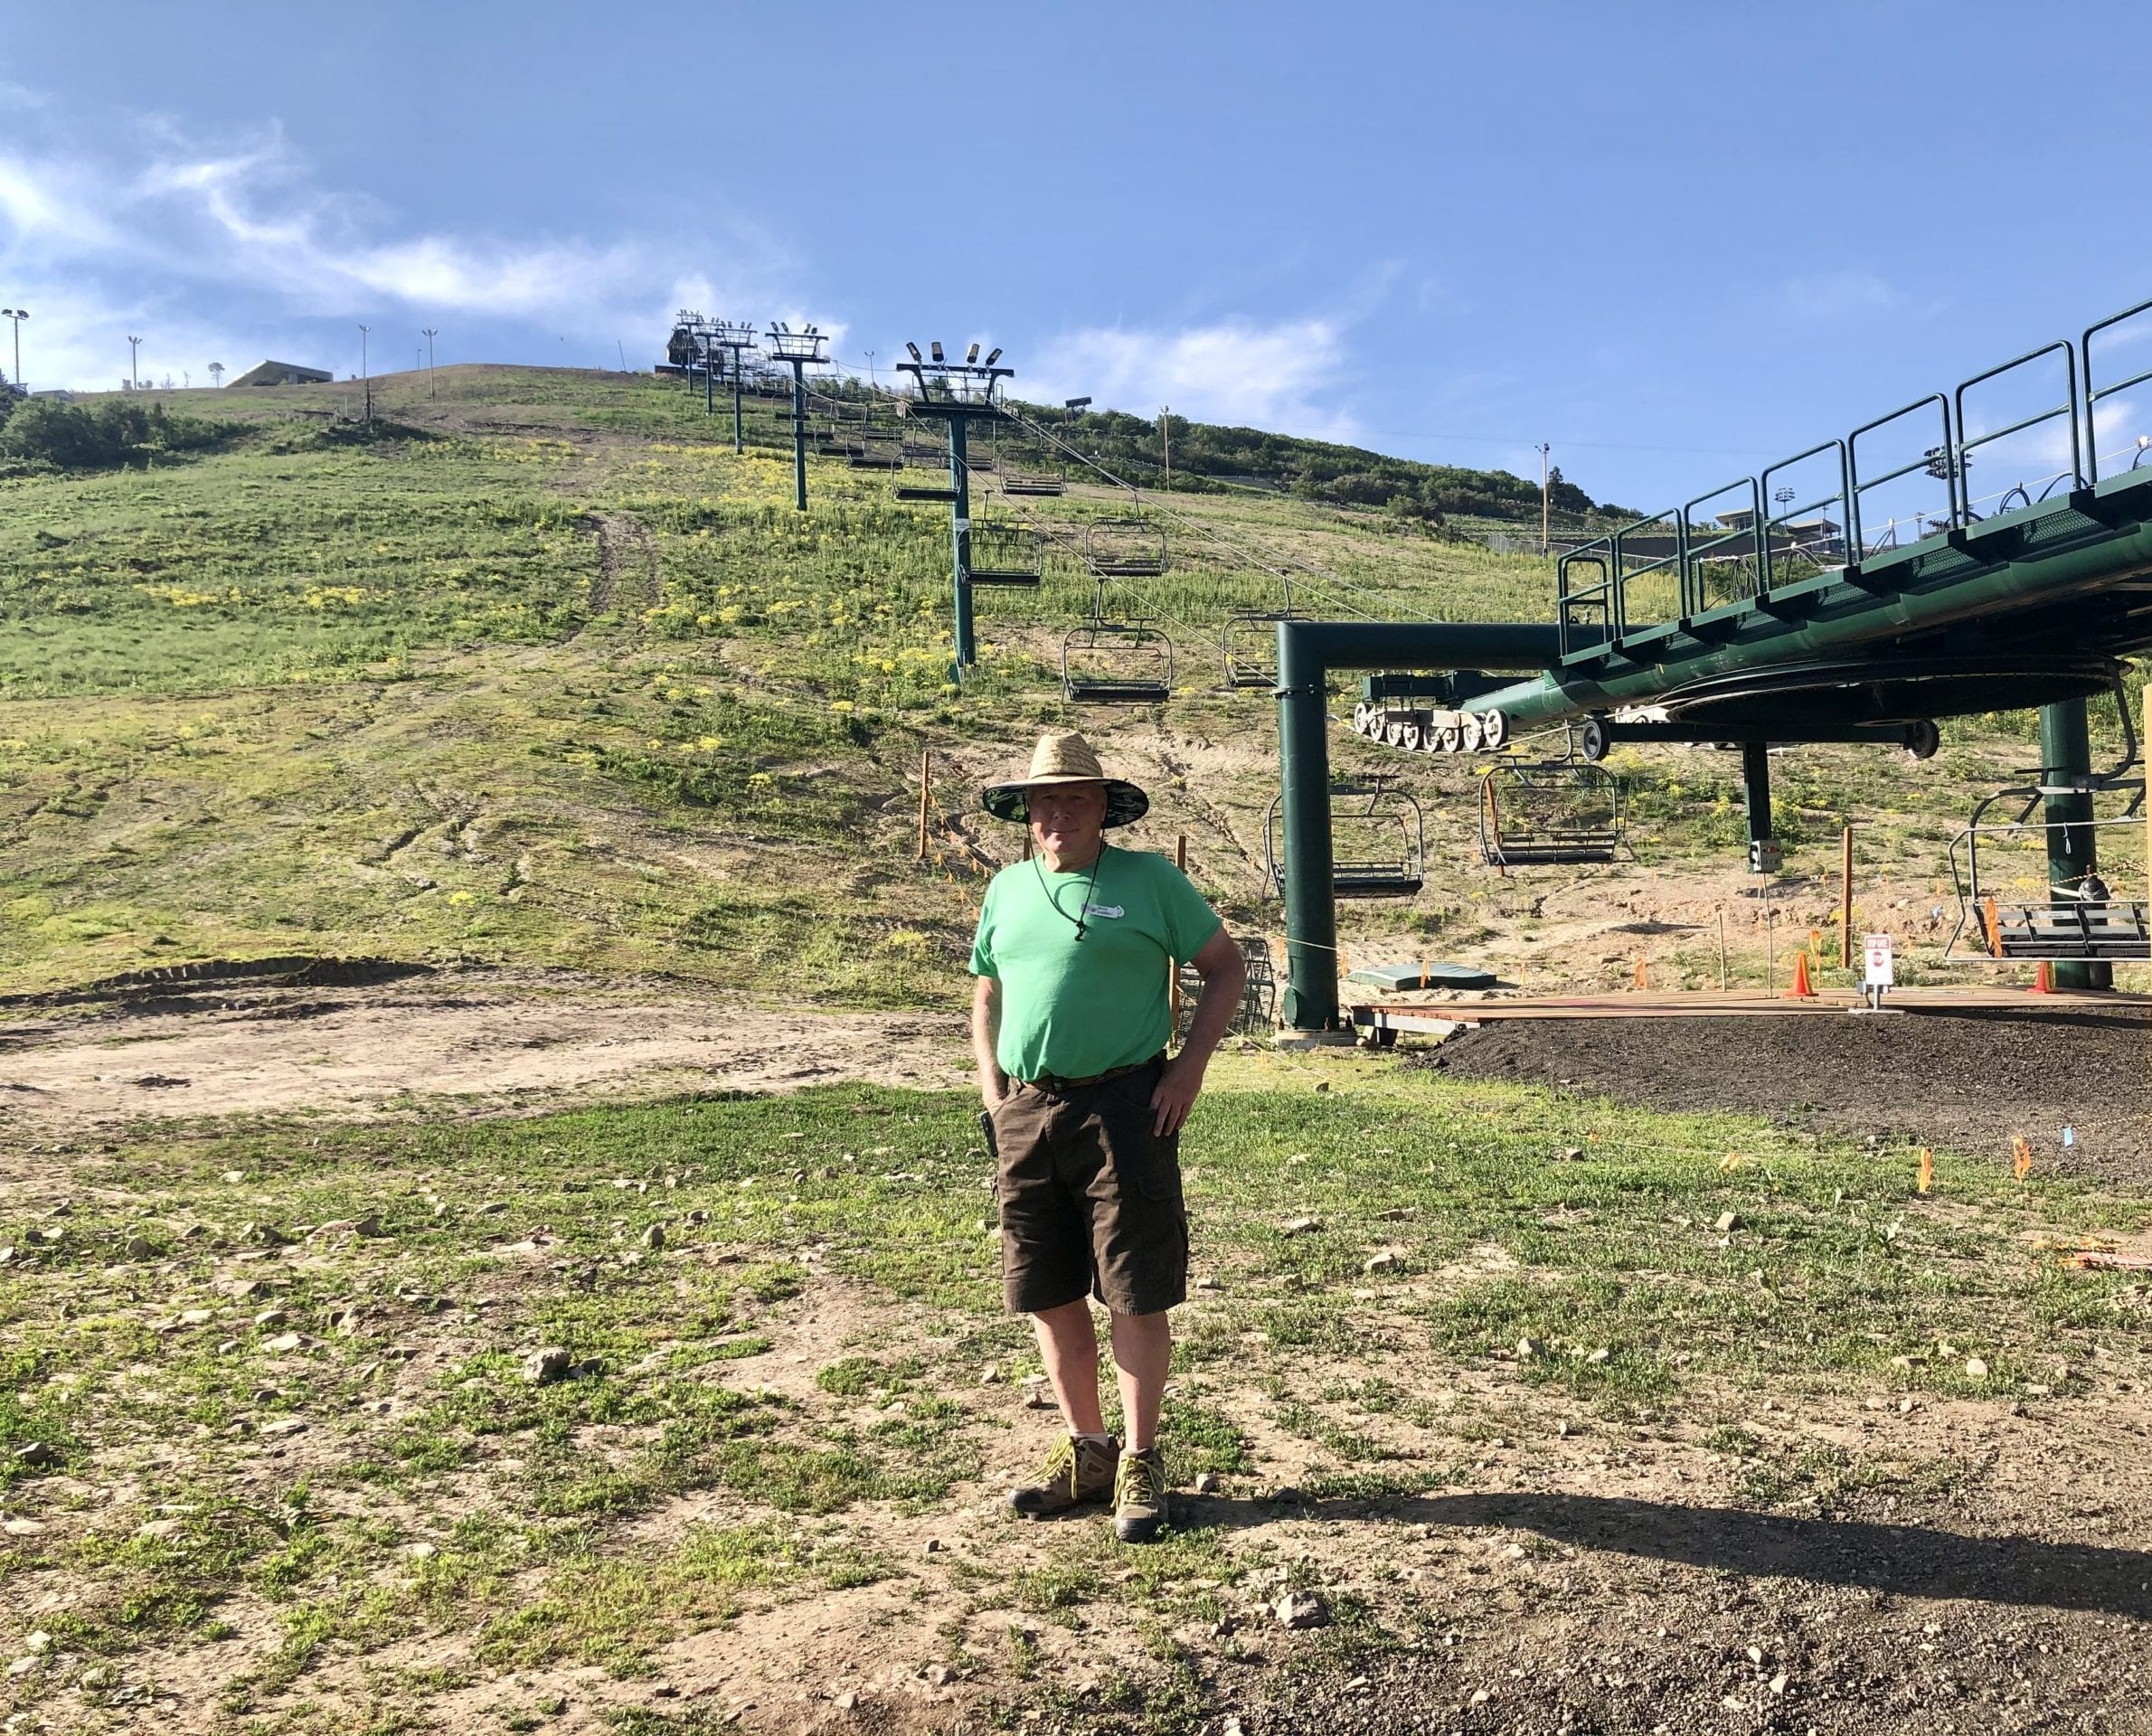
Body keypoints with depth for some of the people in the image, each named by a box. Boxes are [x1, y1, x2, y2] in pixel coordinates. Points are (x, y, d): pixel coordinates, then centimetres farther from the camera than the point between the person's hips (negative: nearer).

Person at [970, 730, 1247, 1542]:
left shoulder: (1148, 879, -1)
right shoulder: (1008, 889, 12)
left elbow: (1225, 966, 3)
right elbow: (986, 992, 23)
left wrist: (1189, 1067, -5)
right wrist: (990, 1085, 10)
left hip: (1124, 1108, -4)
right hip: (1026, 1112, 5)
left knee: (1135, 1294, 0)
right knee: (1048, 1294, 11)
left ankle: (1141, 1462, 14)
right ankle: (1085, 1450, 26)